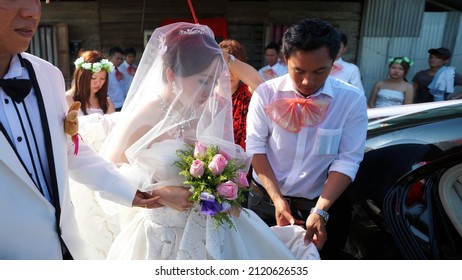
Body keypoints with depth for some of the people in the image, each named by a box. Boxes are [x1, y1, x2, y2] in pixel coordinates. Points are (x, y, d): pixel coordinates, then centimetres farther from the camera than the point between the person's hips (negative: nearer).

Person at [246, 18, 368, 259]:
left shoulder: (352, 100, -10)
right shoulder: (266, 93, -10)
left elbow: (347, 160, -12)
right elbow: (255, 147, -9)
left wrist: (320, 211, -21)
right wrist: (277, 199, -17)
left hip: (323, 204, 0)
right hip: (265, 199, 1)